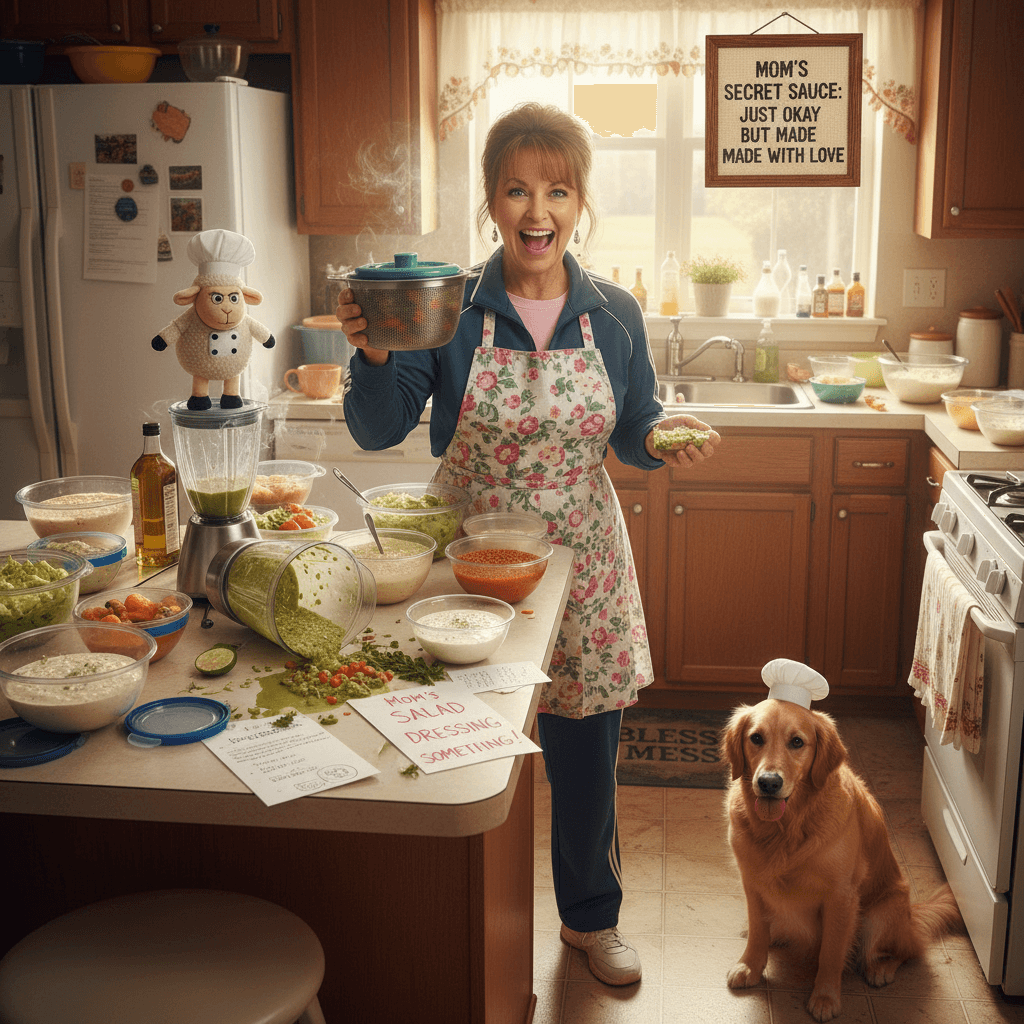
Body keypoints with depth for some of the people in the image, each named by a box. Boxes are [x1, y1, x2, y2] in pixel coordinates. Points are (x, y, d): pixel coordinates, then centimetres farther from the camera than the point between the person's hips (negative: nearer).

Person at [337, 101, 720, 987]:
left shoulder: (614, 315, -1)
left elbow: (636, 439, 8)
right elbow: (378, 430, -8)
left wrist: (667, 436, -14)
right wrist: (374, 357, -27)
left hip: (580, 565, 2)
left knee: (585, 754, 13)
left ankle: (591, 916, 39)